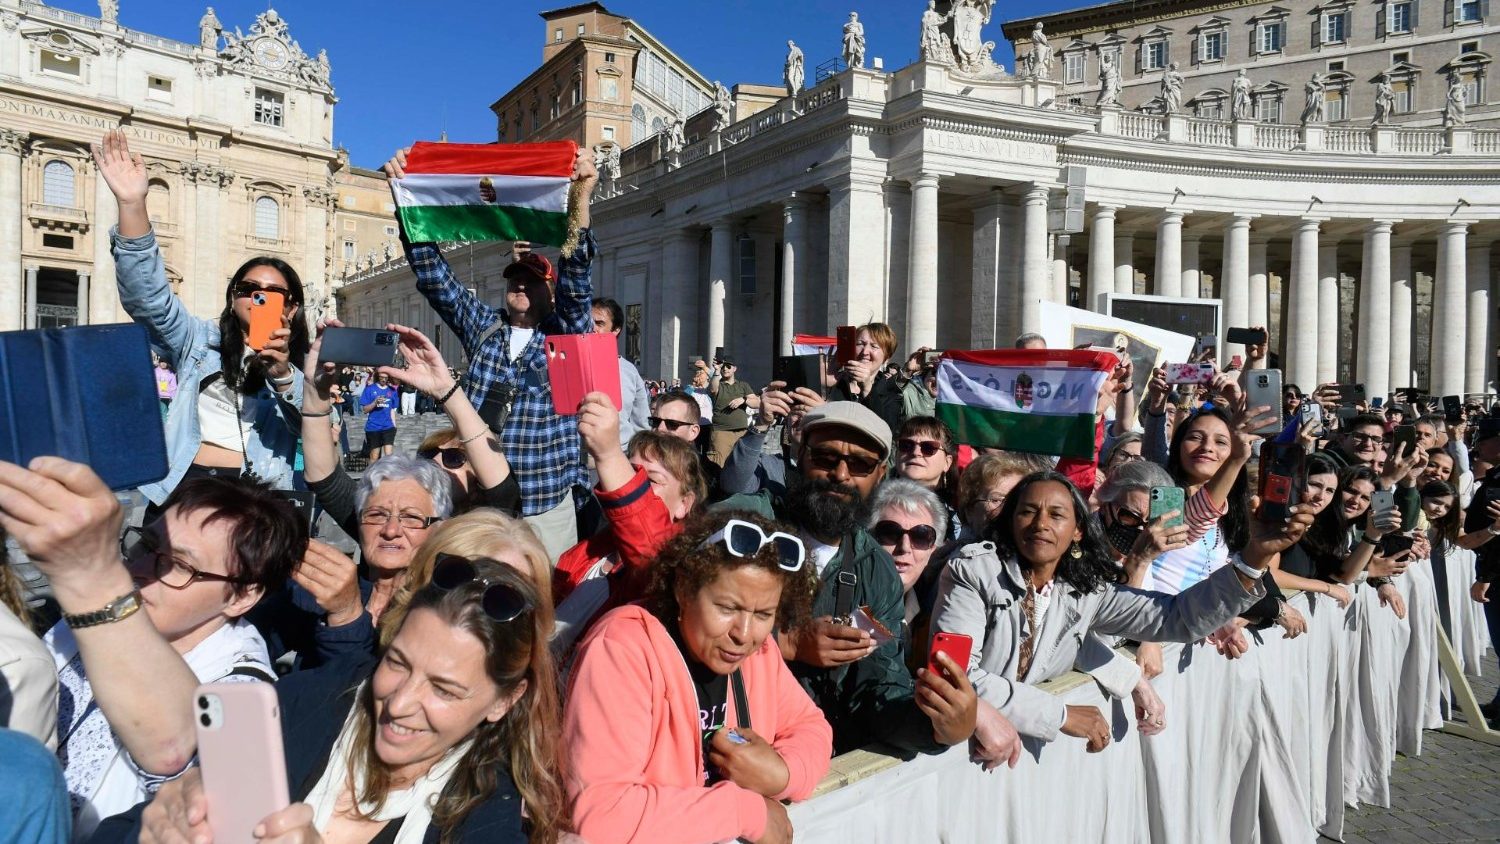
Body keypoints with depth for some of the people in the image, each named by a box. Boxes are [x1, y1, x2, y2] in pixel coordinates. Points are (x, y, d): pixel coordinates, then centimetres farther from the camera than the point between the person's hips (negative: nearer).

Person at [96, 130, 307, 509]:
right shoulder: (200, 340, 14)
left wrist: (282, 376, -21)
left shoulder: (299, 366, 11)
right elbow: (148, 296, -1)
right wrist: (132, 204, -11)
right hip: (183, 488, 1)